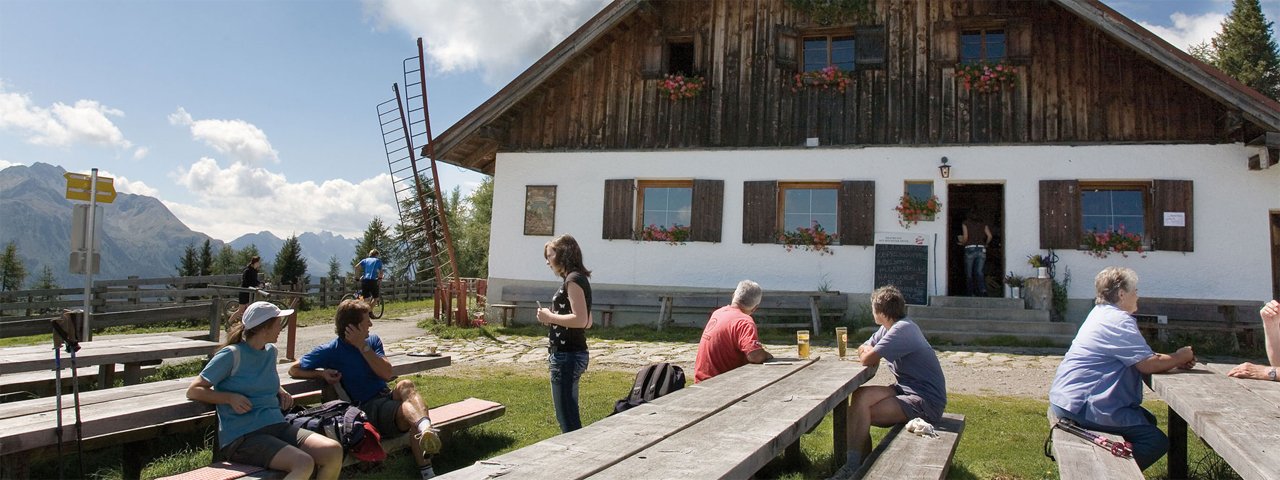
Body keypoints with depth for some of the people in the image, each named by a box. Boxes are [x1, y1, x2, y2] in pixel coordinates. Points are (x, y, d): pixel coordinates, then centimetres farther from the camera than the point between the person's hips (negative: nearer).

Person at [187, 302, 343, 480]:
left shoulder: (270, 351, 17)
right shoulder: (232, 354, -3)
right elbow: (193, 391, -2)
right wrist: (230, 397, -16)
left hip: (277, 426, 7)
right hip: (242, 437, -7)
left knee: (334, 451, -18)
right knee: (303, 464, -32)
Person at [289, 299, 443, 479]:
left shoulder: (372, 340, 14)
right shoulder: (331, 351, 2)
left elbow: (387, 374, 0)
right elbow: (294, 369, 9)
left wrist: (363, 346, -7)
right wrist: (322, 373, -8)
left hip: (388, 397, 4)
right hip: (368, 408, -4)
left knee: (405, 385, -35)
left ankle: (425, 429, -58)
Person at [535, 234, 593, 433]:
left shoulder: (573, 280, -14)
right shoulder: (578, 279, 15)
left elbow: (581, 320, -24)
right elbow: (587, 322, 20)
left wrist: (550, 317, -13)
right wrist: (554, 317, 12)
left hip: (567, 356, -10)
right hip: (571, 354, 10)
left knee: (567, 418, -5)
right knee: (569, 415, 17)